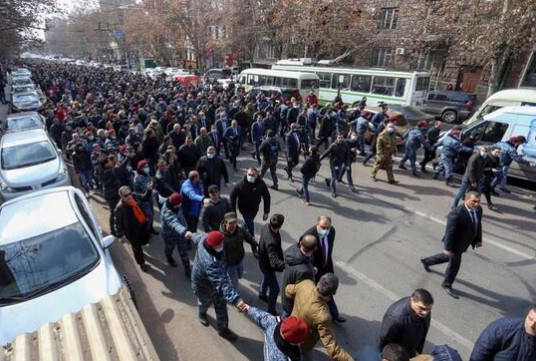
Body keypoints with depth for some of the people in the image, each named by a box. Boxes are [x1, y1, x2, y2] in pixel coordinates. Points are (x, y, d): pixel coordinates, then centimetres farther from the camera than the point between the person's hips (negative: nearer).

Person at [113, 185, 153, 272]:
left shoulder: (134, 196, -15)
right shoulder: (119, 208, -29)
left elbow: (144, 198, 5)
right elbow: (117, 222, -20)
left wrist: (149, 190, -10)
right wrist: (120, 235, -16)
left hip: (142, 225, 6)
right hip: (131, 231, -6)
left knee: (145, 240, 26)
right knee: (137, 247, 14)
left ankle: (136, 247, 62)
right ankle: (141, 263, 40)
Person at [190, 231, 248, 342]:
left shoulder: (205, 238, -26)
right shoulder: (210, 263, -50)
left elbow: (197, 237, 0)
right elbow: (222, 284, -54)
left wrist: (192, 235, 23)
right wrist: (236, 299, -59)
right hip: (204, 286, -6)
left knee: (221, 306, 20)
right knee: (205, 303, 30)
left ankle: (223, 329, 43)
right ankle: (202, 313, 66)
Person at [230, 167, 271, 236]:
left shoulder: (261, 184, -18)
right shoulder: (240, 184, -23)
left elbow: (266, 197, -9)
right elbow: (233, 197, -13)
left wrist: (266, 212, -8)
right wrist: (233, 211, -12)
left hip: (254, 209, 3)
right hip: (244, 209, -3)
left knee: (249, 222, 25)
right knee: (250, 225, -5)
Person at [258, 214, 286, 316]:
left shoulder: (266, 226, -20)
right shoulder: (271, 241, -46)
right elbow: (275, 262, -48)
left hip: (264, 261, 9)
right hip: (267, 265, -9)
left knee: (266, 277, 35)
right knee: (275, 289, 9)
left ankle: (262, 294, 63)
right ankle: (271, 311, 31)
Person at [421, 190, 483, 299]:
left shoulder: (478, 209, -7)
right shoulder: (456, 213, -32)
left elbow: (478, 225, 8)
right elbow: (449, 232, -28)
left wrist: (478, 240, 13)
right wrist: (447, 248, -23)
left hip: (464, 243, 8)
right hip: (455, 243, -8)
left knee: (449, 257, 27)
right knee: (454, 264, 9)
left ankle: (427, 261, 50)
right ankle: (447, 285, 34)